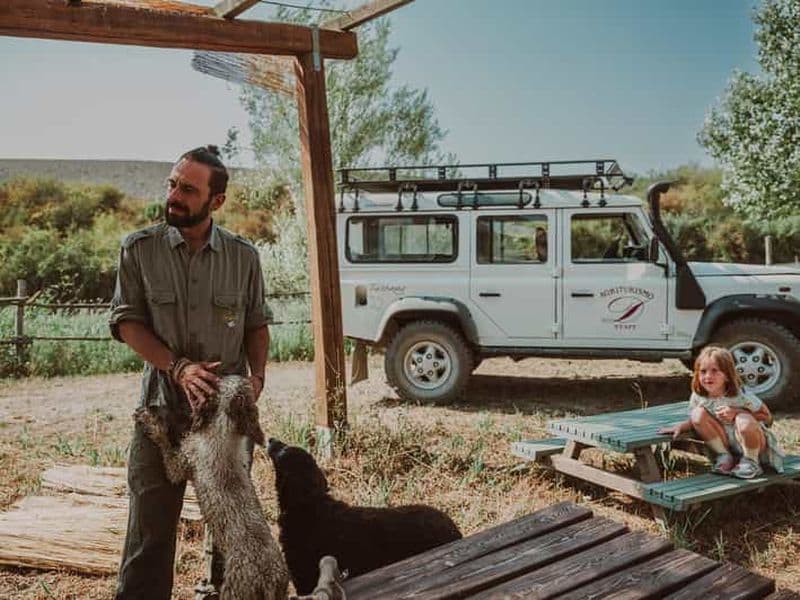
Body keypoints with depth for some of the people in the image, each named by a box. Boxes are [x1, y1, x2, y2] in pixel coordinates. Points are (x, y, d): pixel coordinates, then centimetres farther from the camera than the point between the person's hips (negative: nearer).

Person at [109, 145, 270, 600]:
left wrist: (257, 375, -10)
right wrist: (178, 367, -17)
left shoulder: (244, 256, -1)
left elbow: (256, 324, 7)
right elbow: (127, 321, -5)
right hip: (163, 406, -1)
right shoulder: (139, 248, -4)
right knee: (152, 520, 4)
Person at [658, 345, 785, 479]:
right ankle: (725, 457, -5)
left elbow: (767, 418, -17)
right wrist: (680, 427, -20)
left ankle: (750, 462, -8)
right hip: (725, 443, 4)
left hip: (752, 443, -4)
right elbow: (694, 421, 3)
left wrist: (737, 413, -30)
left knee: (744, 420, -37)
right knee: (698, 413, -19)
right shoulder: (698, 397, -11)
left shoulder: (740, 396, -23)